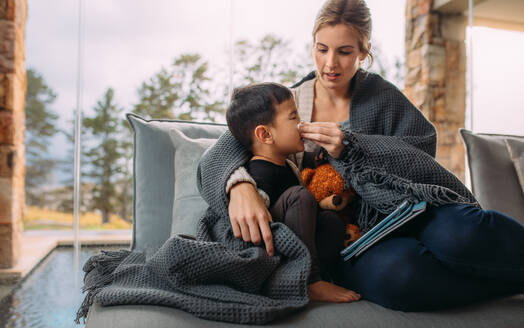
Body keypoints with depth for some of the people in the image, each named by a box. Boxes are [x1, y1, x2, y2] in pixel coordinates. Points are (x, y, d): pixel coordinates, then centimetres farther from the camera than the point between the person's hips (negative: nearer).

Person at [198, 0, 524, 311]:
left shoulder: (378, 93, 7)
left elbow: (423, 148, -4)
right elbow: (216, 157, -6)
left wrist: (349, 146, -18)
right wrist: (239, 185, -30)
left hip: (405, 209, 0)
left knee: (458, 234, -37)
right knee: (390, 272, -37)